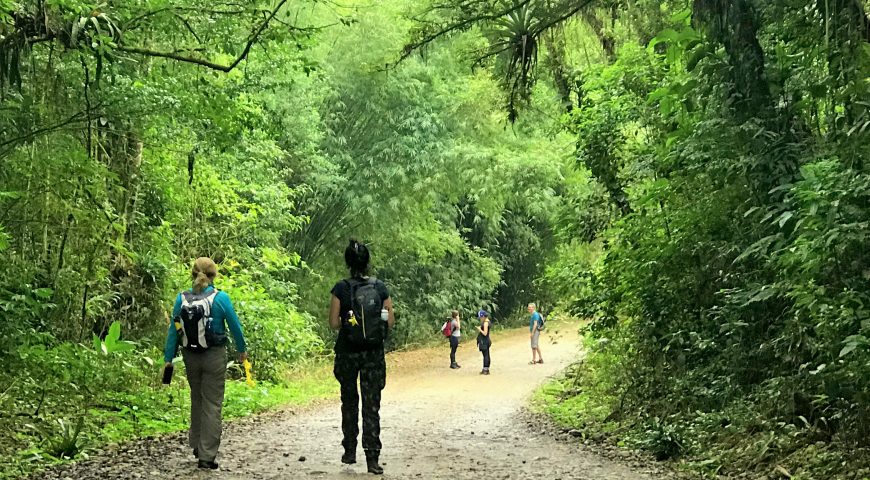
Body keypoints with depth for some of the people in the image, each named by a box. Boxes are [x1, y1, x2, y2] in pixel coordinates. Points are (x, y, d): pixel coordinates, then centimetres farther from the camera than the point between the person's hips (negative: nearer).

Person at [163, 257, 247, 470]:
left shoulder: (182, 299, -3)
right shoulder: (220, 298, -12)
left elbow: (173, 329, 0)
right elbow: (234, 326, -4)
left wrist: (168, 358, 7)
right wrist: (241, 350, 12)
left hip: (191, 357, 4)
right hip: (214, 356, -4)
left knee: (196, 400, 22)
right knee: (212, 405, 2)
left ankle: (196, 445, 32)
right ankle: (207, 456, 1)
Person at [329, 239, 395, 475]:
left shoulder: (341, 288, -7)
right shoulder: (380, 287, -1)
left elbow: (334, 323, -7)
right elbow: (390, 322, 0)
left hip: (347, 351, -1)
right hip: (374, 352, 1)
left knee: (349, 402, 17)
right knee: (372, 405, 2)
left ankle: (350, 451, 23)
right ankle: (372, 458, -5)